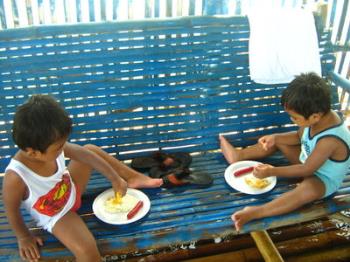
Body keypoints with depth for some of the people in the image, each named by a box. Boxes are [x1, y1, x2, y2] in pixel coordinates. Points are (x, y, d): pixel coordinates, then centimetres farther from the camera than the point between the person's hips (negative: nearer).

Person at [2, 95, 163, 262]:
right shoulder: (16, 178, -40)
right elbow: (12, 211, -22)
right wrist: (24, 237, -4)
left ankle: (133, 178, 17)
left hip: (70, 190, 6)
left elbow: (85, 154, -14)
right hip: (55, 217, -5)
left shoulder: (51, 146, -26)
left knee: (90, 149, 4)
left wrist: (115, 179, -8)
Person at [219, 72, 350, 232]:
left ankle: (255, 212, -48)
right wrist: (275, 137, -14)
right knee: (277, 141, 7)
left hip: (324, 180, -8)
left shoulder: (330, 140, -38)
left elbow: (307, 169, -30)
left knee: (309, 188, -41)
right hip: (307, 160, 8)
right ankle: (238, 155, 14)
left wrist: (272, 171, -28)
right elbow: (298, 137, 2)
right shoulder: (320, 115, -16)